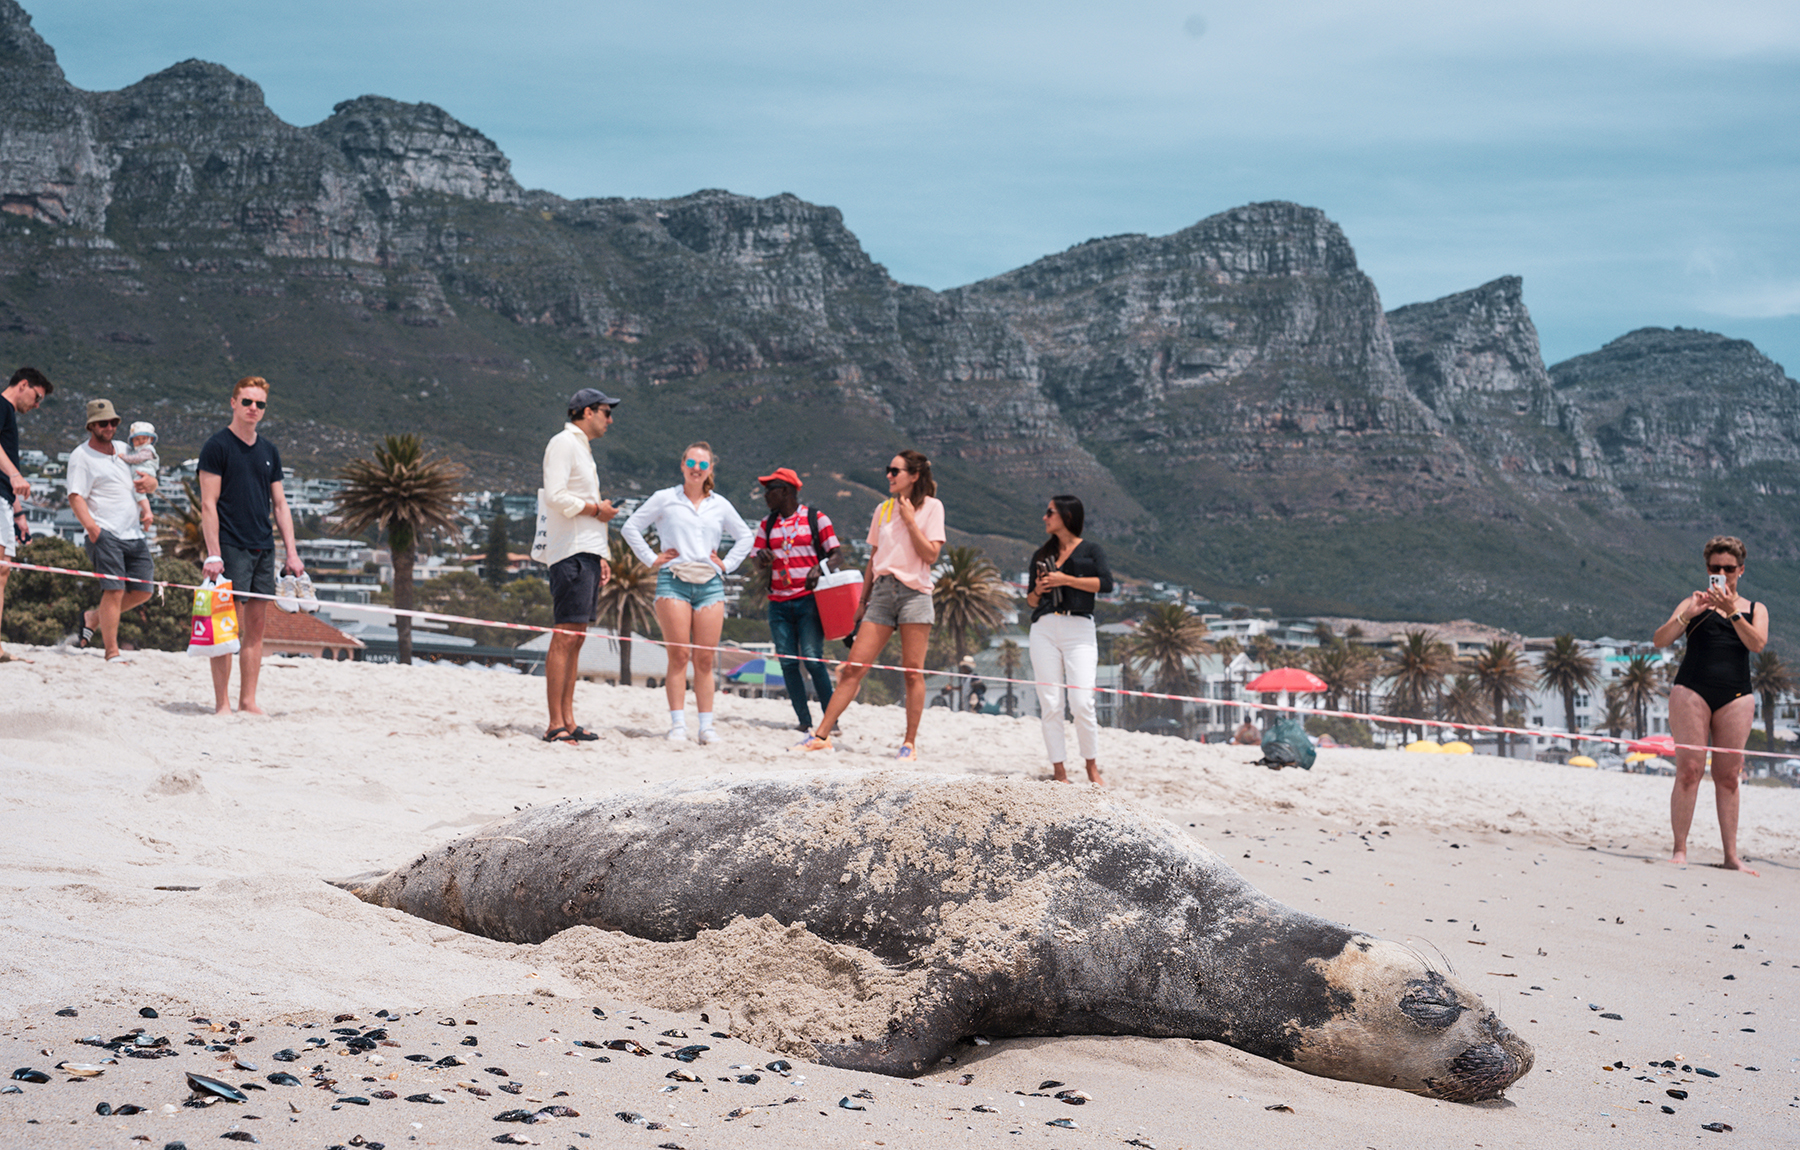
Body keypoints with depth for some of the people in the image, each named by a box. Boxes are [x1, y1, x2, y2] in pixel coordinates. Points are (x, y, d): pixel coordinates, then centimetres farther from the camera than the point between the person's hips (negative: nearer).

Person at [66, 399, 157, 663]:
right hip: (104, 534, -7)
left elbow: (138, 485, 30)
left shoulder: (123, 451, 20)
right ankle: (111, 652, -9)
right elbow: (76, 496, -9)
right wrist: (90, 525, -24)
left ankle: (93, 618, 23)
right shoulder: (81, 455, 1)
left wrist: (146, 510, 10)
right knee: (114, 590, -14)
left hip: (134, 533, 7)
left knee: (142, 591, 3)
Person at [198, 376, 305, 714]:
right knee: (229, 624, -7)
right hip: (231, 547, -6)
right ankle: (222, 703, -3)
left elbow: (279, 504, 17)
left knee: (257, 624, 6)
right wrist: (213, 554, -16)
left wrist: (291, 552, 10)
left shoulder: (269, 451, 14)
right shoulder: (218, 446, -4)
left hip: (263, 548, 6)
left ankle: (248, 700, 12)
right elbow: (208, 504, -9)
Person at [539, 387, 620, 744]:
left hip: (586, 553, 10)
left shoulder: (582, 448, 22)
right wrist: (597, 509, -8)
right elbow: (555, 497, -18)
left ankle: (568, 721, 8)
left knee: (576, 636, 7)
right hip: (570, 553, -10)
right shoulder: (563, 443, -7)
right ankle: (556, 725, -12)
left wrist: (600, 556, 19)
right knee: (565, 636, -11)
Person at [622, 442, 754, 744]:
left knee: (704, 659, -1)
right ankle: (677, 724, -8)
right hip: (673, 582, -2)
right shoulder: (664, 499, 8)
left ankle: (706, 726, 2)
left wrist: (728, 564, 15)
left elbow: (746, 537, 27)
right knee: (679, 656, -10)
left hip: (710, 584, 2)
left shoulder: (720, 505, 15)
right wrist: (652, 559, 3)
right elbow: (631, 528, 10)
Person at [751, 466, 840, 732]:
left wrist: (819, 568, -19)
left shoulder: (816, 519, 3)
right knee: (788, 662, -1)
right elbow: (759, 563, 14)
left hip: (809, 600, -5)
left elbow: (834, 554, 1)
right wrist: (763, 558, -10)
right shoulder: (767, 525, 15)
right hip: (778, 603, 5)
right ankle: (804, 721, 3)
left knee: (813, 659, -14)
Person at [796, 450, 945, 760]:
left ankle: (910, 743, 4)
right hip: (882, 591, 4)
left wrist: (909, 520, -10)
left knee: (913, 672, -4)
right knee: (854, 666, -1)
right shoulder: (883, 509, 15)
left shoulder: (930, 507, 2)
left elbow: (931, 554, -8)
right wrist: (863, 600, 17)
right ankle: (821, 735, -3)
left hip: (914, 592, -4)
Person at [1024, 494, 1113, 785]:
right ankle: (1059, 771, -1)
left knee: (1082, 703, -13)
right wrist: (1037, 591, 0)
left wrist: (1065, 580, -11)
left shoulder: (1090, 550, 8)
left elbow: (1106, 583, -9)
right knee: (1050, 705, -3)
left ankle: (1092, 769, 0)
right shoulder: (1041, 555, 20)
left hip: (1079, 628, -4)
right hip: (1044, 628, 4)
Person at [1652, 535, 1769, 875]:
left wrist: (1732, 612, -16)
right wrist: (1687, 615, -14)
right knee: (1689, 769, -10)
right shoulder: (1694, 604, 12)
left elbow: (1757, 643, -4)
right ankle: (1680, 849, -9)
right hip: (1692, 690, -2)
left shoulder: (1755, 610, 16)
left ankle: (1731, 856, 1)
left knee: (1728, 776, 0)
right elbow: (1660, 640, 0)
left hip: (1736, 696, 2)